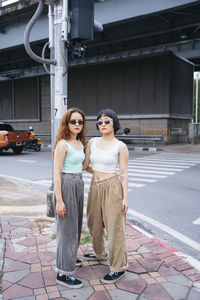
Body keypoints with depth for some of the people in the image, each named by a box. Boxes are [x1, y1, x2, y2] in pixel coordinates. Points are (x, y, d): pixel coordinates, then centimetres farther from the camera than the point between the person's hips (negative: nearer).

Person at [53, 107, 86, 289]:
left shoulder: (80, 143, 10)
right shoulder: (62, 144, -15)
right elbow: (56, 173, -18)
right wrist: (59, 200, -21)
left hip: (78, 185, 9)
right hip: (66, 185, -9)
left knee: (76, 224, 20)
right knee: (67, 228, -2)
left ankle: (69, 259, 40)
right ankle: (63, 273, 10)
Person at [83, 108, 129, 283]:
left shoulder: (121, 147, -8)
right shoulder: (92, 142, 4)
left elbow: (124, 174, -7)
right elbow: (85, 166, 7)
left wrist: (125, 198, -9)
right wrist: (99, 172, 5)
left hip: (113, 188, -6)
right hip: (95, 187, 6)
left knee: (115, 228, 1)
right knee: (95, 223, 21)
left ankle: (118, 268, 16)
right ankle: (99, 253, 45)